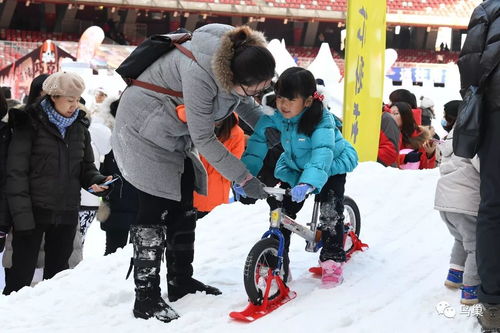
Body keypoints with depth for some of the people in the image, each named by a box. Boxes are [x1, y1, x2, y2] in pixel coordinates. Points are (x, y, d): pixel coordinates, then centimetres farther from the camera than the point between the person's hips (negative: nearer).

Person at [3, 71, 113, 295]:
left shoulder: (79, 126, 9)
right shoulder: (30, 123, -6)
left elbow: (86, 166, 17)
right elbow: (16, 172, -9)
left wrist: (96, 181, -6)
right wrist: (21, 214, -17)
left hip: (67, 213, 5)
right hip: (34, 211, -4)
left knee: (57, 272, 11)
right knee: (22, 272, 0)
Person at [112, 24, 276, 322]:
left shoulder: (243, 59, -15)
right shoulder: (199, 72, -38)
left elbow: (243, 101, 6)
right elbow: (203, 138, -29)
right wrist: (244, 177, -25)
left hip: (177, 133, 8)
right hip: (146, 127, -8)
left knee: (184, 205, 10)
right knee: (156, 208, -11)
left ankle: (181, 281, 23)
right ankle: (146, 298, -6)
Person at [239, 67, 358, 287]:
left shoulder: (322, 121, -35)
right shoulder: (272, 119, -21)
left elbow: (322, 154, -48)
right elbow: (256, 147, -23)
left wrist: (308, 183, -64)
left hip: (332, 166, -4)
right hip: (294, 168, 4)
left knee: (331, 211, -18)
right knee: (281, 211, -7)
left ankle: (333, 260, -1)